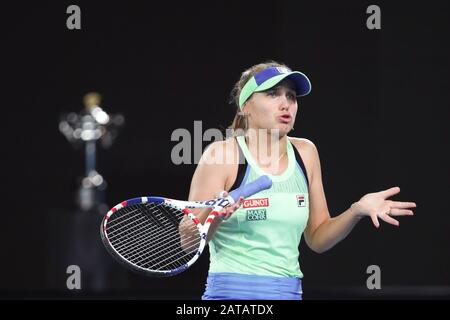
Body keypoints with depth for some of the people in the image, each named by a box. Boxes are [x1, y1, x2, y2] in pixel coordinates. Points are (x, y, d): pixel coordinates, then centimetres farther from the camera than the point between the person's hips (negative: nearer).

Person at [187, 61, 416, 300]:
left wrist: (357, 211, -1)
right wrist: (215, 215, -27)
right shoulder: (221, 154, -8)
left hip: (289, 292, 5)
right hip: (231, 292, -5)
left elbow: (316, 238, 13)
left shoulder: (305, 153, 6)